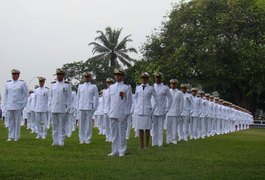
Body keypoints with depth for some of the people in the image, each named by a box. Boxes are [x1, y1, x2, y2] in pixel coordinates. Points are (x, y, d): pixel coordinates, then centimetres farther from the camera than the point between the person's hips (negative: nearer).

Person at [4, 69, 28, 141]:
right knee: (10, 122, 4)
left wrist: (23, 105, -3)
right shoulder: (7, 83, 11)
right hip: (9, 107, 3)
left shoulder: (22, 83, 1)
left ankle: (16, 137, 7)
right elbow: (5, 95, 15)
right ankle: (11, 137, 10)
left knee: (17, 122, 0)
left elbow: (26, 95, 3)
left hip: (18, 106, -3)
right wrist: (5, 105, 7)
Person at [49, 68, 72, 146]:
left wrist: (68, 108, -8)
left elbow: (69, 97, -1)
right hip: (54, 109, 3)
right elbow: (51, 96, 14)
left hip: (63, 109, -3)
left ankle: (61, 142, 3)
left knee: (62, 126, -1)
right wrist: (50, 107, 8)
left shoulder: (67, 85, 1)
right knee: (54, 126, 5)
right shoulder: (53, 84, 11)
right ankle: (55, 141, 10)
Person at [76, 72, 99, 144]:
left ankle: (88, 139, 4)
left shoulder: (93, 87, 6)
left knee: (88, 124, -2)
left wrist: (94, 108, -1)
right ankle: (82, 139, 8)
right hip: (81, 108, 2)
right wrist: (77, 107, 8)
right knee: (81, 123, 2)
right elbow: (78, 97, 16)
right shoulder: (80, 86, 14)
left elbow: (96, 98, 5)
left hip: (89, 108, -2)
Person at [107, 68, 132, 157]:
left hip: (122, 115, -4)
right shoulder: (111, 87, 13)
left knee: (122, 133, -2)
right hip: (113, 114, 4)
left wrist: (127, 114, -5)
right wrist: (110, 111, 11)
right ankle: (114, 151, 13)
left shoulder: (127, 88, 1)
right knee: (114, 133, 7)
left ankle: (122, 151, 5)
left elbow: (129, 101, 0)